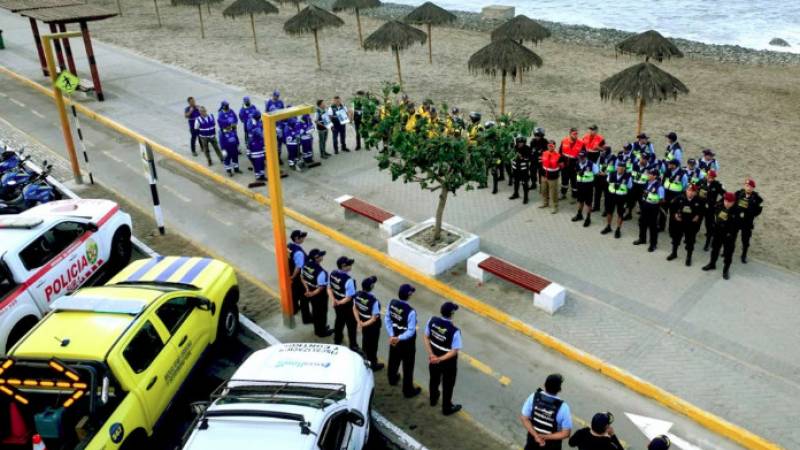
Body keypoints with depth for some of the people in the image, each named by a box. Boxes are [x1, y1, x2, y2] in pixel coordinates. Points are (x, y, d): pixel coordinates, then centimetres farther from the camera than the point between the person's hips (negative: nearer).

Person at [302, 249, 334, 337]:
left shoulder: (306, 265, -11)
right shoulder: (321, 272, -34)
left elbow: (302, 278, 2)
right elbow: (321, 287, -28)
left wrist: (308, 290, 2)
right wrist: (312, 293, -13)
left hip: (311, 293, 7)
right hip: (320, 295, -7)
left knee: (315, 310, 26)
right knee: (322, 312, 16)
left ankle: (317, 329, 46)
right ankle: (322, 332, 36)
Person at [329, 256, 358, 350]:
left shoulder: (332, 273, -8)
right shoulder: (348, 280, -32)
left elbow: (329, 288, 1)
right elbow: (348, 298, -28)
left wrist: (333, 300, -7)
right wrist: (340, 303, -15)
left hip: (337, 305, 7)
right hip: (346, 306, -7)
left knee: (339, 320, 29)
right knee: (351, 325, 11)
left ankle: (337, 339, 49)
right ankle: (353, 346, 25)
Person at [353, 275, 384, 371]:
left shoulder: (357, 294, -14)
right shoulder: (374, 300, -34)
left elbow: (355, 308, -2)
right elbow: (374, 318, -27)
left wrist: (359, 322, -2)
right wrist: (364, 324, -16)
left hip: (363, 322, 6)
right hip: (373, 325, -6)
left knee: (365, 341, 27)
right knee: (373, 344, 15)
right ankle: (373, 364, 35)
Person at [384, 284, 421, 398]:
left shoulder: (392, 303, -14)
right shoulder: (411, 311, -33)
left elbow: (387, 320, -6)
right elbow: (411, 331, -29)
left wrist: (391, 335, -8)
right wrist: (399, 338, -24)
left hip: (394, 338, 6)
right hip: (407, 342, -6)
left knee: (394, 359, 30)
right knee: (408, 366, 13)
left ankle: (392, 379, 55)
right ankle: (408, 390, 30)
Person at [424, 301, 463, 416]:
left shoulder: (432, 321, -19)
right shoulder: (454, 331, -34)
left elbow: (426, 337, -9)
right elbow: (454, 351, -27)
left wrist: (431, 354, -11)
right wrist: (440, 359, -21)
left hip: (433, 359, 5)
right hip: (448, 363, -5)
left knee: (434, 379, 30)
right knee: (448, 385, 20)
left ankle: (433, 399, 56)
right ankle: (447, 408, 42)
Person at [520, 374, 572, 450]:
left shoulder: (534, 397, -21)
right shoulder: (562, 407, -31)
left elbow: (524, 418, -17)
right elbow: (566, 433, -26)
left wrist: (536, 435, -19)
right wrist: (546, 437, -22)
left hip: (533, 439, 3)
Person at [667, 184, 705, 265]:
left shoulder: (699, 201, -12)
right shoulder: (679, 198, -8)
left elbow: (703, 211, 0)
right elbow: (672, 206, 3)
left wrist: (698, 216, -12)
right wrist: (674, 214, -5)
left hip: (691, 225, -2)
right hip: (679, 222, 2)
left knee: (690, 241, 8)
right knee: (676, 238, 18)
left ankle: (689, 257, 23)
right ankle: (674, 253, 38)